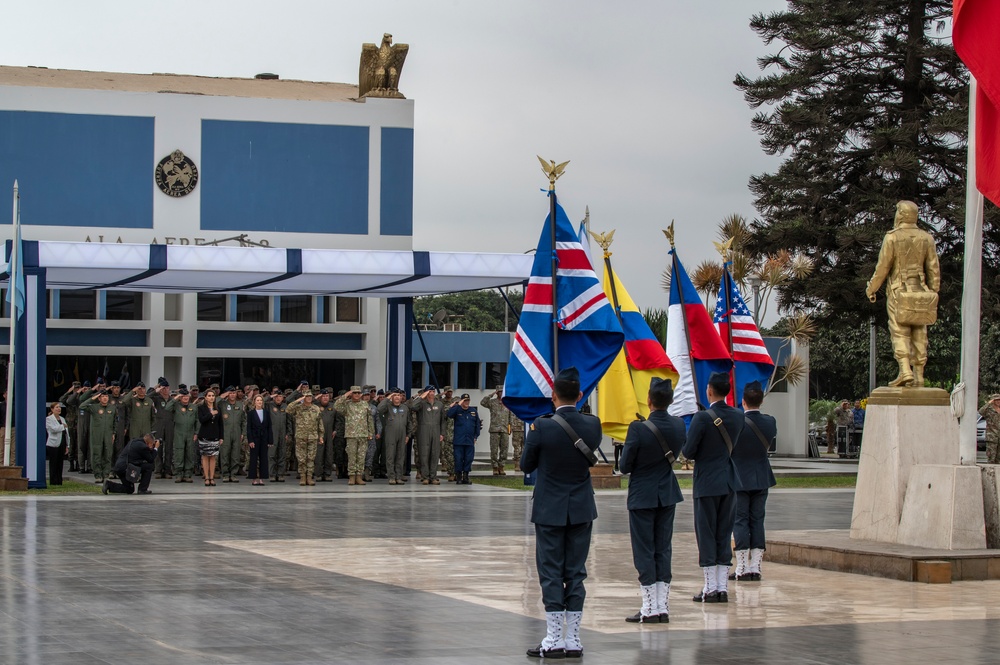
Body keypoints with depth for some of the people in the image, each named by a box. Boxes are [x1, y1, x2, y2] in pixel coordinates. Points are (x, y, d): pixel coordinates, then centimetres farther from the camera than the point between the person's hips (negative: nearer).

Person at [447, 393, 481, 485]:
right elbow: (449, 414, -19)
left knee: (468, 459, 3)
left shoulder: (474, 412, 11)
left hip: (470, 441, 3)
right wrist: (458, 405, -18)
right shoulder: (457, 410, 2)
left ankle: (466, 477, 10)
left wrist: (476, 436, 8)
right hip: (459, 441, -3)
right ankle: (458, 477, 5)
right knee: (458, 458, -2)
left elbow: (478, 425, 15)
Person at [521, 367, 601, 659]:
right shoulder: (592, 425, -6)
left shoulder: (542, 427, -16)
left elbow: (526, 465, -4)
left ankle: (554, 640, 1)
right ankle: (573, 640, 10)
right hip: (582, 509, 3)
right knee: (576, 573, 8)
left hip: (549, 509, -3)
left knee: (551, 573, 2)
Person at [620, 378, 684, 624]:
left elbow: (624, 466, -13)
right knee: (663, 550, 11)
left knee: (644, 551, 2)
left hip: (642, 495, -5)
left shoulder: (638, 429, -21)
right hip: (667, 495, 5)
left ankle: (650, 608, 3)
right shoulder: (678, 425, -5)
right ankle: (662, 606, 12)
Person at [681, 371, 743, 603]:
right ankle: (722, 587, 11)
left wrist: (684, 444, 7)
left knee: (706, 535, 1)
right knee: (724, 536, 10)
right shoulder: (737, 416, 2)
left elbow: (688, 452, -14)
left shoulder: (702, 418, -16)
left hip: (707, 483, -5)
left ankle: (710, 588, 1)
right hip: (730, 481, 5)